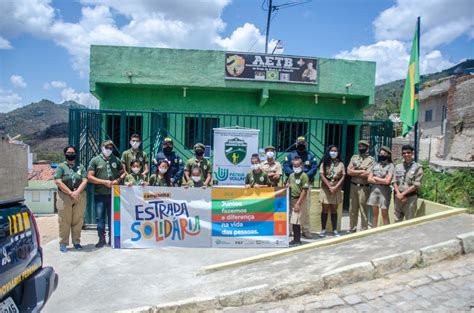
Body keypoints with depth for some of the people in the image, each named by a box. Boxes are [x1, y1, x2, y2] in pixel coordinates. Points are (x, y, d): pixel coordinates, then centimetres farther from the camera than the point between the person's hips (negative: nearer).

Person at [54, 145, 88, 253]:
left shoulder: (80, 167, 12)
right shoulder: (61, 167, 4)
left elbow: (84, 181, 3)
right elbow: (58, 182, -7)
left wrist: (77, 192, -13)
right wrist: (70, 193, -13)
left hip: (80, 196, 2)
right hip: (64, 196, -2)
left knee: (78, 221, 5)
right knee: (64, 221, 0)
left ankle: (76, 242, 16)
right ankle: (63, 243, 9)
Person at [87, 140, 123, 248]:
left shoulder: (116, 160, 11)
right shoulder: (95, 160, 4)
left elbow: (122, 173, 15)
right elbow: (90, 177, -3)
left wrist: (117, 180, -7)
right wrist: (104, 182, -12)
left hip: (113, 194, 2)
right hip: (99, 194, -1)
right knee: (100, 218, 2)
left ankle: (112, 239, 16)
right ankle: (101, 239, 13)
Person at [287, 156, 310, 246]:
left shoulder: (304, 176, -9)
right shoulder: (291, 175, 11)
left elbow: (304, 190, -13)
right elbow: (288, 184, 28)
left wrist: (298, 203, -16)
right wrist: (287, 185, 2)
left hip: (299, 200, -7)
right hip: (291, 199, 7)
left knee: (295, 221, -8)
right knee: (292, 221, 10)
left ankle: (297, 240, 3)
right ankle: (296, 239, 22)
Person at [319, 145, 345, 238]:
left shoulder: (340, 164, 6)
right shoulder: (324, 163, 2)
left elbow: (343, 177, 0)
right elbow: (322, 176, -6)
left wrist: (336, 187, -12)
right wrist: (329, 186, -14)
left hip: (336, 189, 1)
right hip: (326, 188, -1)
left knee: (334, 210, 6)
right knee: (325, 210, 1)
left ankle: (335, 230, 12)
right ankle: (323, 230, 7)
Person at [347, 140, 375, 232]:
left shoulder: (371, 160, -2)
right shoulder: (354, 157, 11)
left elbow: (368, 174, -15)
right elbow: (349, 171, 0)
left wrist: (354, 172, -7)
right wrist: (362, 171, -7)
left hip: (364, 187, -4)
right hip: (353, 186, 4)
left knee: (364, 210, 1)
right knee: (353, 210, 10)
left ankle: (364, 230, 10)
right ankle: (352, 229, 20)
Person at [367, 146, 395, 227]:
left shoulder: (390, 165, -4)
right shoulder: (375, 164, 9)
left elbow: (387, 181, -13)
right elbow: (369, 179, 4)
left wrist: (375, 178, -2)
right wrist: (381, 181, -7)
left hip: (384, 190, -4)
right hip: (374, 189, 4)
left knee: (385, 214, 1)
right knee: (374, 213, 11)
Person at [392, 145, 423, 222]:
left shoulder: (418, 167, -4)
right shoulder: (398, 166, 10)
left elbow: (416, 185, -10)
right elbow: (394, 181, 5)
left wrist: (403, 194, -12)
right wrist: (398, 194, -10)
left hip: (410, 197, -4)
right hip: (398, 197, 4)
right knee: (397, 220, 13)